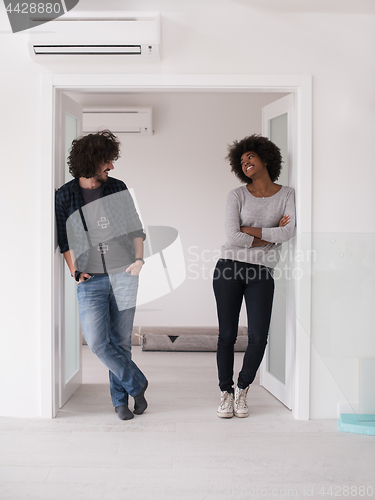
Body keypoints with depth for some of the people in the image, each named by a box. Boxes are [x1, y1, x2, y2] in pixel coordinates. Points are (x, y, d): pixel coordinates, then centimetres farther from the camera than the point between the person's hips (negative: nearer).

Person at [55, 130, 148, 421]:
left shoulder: (117, 188, 7)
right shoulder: (65, 196, 2)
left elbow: (136, 228, 12)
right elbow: (65, 239, 7)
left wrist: (139, 259, -1)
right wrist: (75, 271, -2)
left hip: (124, 276, 1)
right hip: (91, 280, -1)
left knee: (121, 341, 5)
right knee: (97, 341, -12)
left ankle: (120, 399, 20)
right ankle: (136, 384, 8)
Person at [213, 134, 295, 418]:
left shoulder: (287, 195, 5)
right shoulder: (238, 195, 2)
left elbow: (289, 232, -11)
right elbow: (233, 237, -10)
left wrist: (251, 230, -9)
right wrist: (271, 236, -5)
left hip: (262, 274, 0)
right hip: (230, 268, 0)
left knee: (258, 337, -7)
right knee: (227, 335, 1)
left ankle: (243, 389, 18)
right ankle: (226, 392, 18)